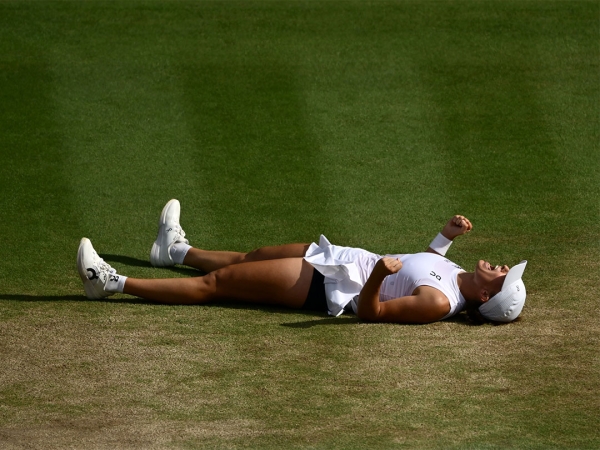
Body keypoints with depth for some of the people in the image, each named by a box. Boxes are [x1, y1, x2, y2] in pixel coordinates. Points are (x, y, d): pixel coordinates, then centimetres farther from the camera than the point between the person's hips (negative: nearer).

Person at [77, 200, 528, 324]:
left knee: (215, 282, -3)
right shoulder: (453, 273, -3)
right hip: (337, 257, 9)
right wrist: (448, 235, 5)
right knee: (249, 258, 29)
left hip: (329, 287, -9)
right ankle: (177, 251, 55)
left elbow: (371, 311, -29)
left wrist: (378, 274, -47)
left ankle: (114, 283, 4)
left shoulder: (440, 303, -29)